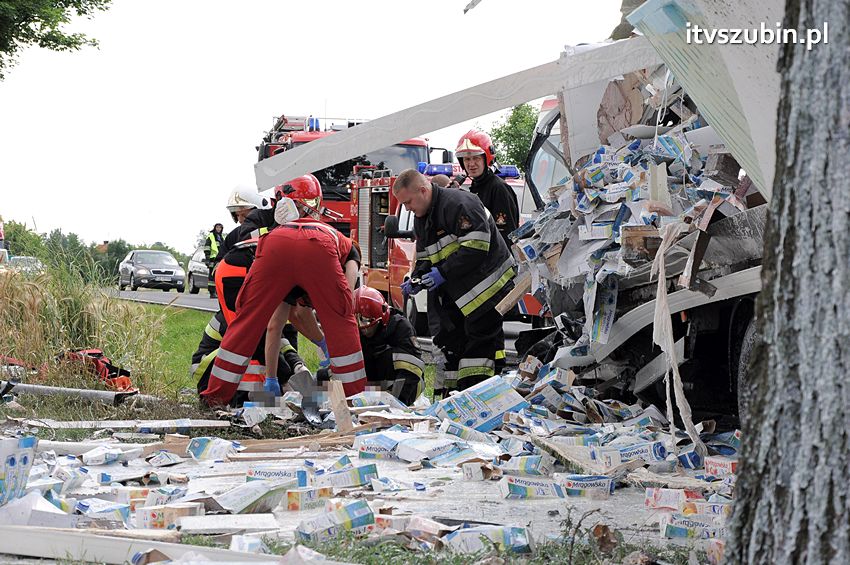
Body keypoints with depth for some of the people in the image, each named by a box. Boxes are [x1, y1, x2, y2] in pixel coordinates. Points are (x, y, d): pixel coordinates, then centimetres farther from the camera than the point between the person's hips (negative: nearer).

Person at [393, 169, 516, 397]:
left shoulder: (458, 203, -19)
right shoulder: (421, 220, 12)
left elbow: (477, 247, -26)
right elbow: (424, 258, 21)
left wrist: (443, 272, -24)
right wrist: (416, 279, -1)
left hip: (486, 283, -10)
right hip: (455, 292, 10)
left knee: (480, 340, -11)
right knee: (449, 338, 9)